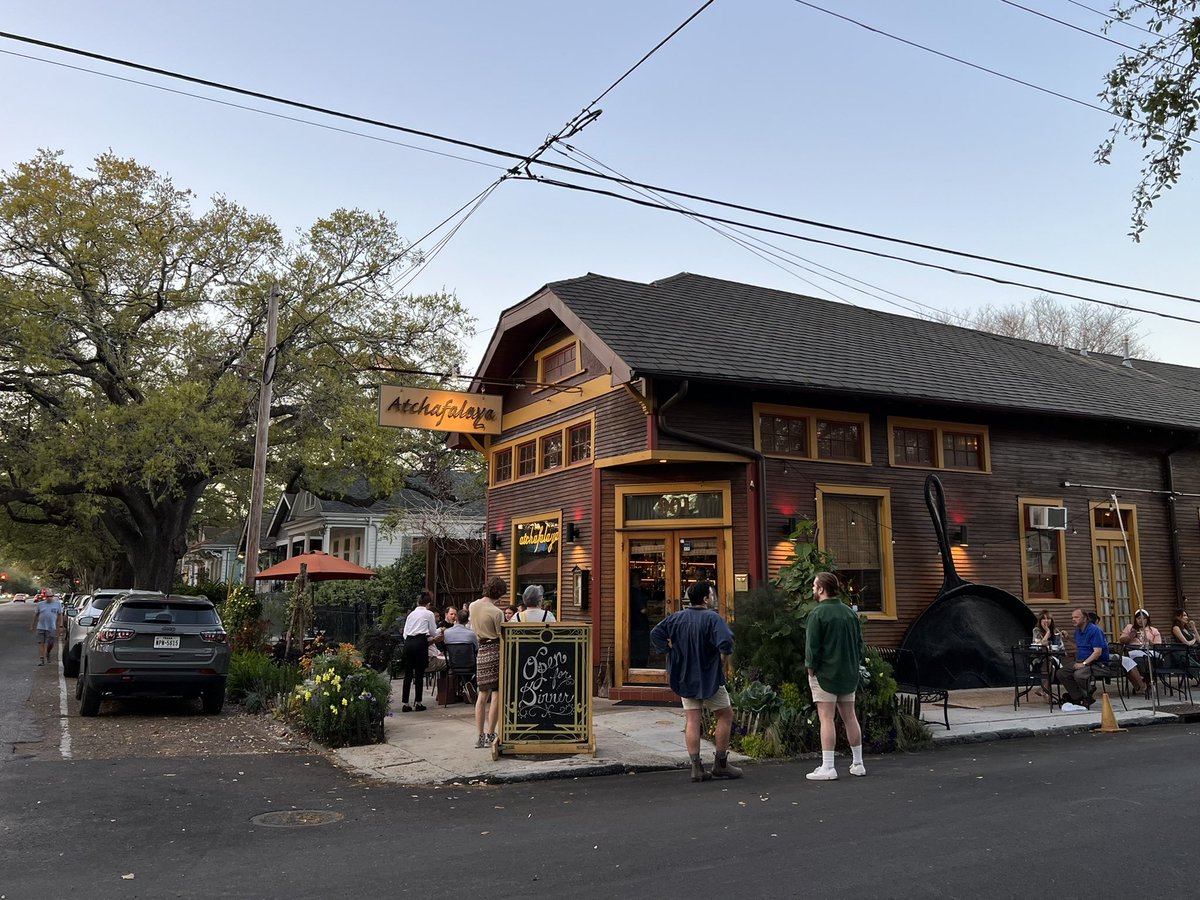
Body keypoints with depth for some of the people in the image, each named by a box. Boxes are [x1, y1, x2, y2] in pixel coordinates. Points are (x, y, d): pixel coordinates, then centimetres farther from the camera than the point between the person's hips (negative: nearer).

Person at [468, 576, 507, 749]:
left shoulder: (473, 606, 7)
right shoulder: (496, 612, -14)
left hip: (482, 651, 7)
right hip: (496, 651, -7)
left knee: (483, 694, 13)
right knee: (496, 694, -1)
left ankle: (480, 736, 14)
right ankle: (490, 736, 0)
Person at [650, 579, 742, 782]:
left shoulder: (676, 618, 2)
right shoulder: (712, 618, -15)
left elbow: (655, 634, 4)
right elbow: (726, 641, -28)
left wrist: (672, 652, 5)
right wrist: (723, 658, -9)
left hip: (685, 678, 5)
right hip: (709, 677, -5)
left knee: (692, 721, 6)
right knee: (726, 715, 10)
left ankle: (696, 767, 4)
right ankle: (721, 764, 13)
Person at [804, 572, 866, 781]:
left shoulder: (818, 613, -14)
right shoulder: (849, 612, 9)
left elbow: (812, 645, -15)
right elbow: (859, 642, 13)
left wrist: (811, 668, -5)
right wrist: (855, 665, 17)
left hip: (825, 672, -7)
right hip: (848, 673, 7)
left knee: (826, 718, -5)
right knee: (849, 717, 14)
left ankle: (827, 767, -6)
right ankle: (857, 764, 21)